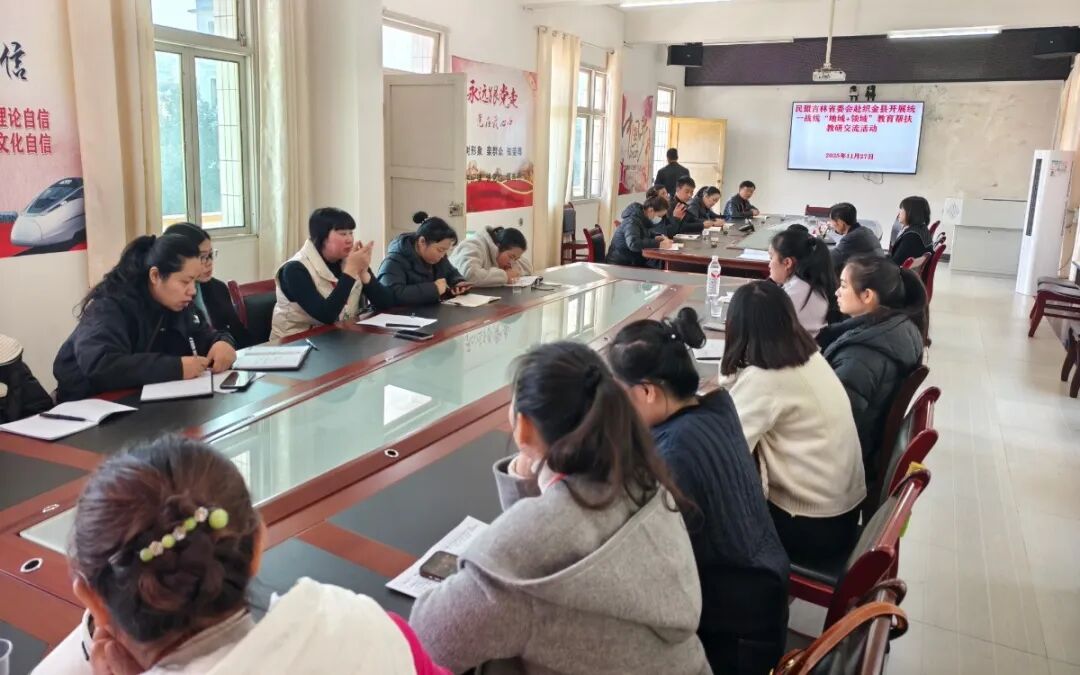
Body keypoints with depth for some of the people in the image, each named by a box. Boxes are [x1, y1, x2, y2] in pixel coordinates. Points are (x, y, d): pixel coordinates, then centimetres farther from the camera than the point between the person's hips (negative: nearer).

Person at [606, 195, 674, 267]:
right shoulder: (632, 220, -19)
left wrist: (655, 238, 4)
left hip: (634, 262, 9)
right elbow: (633, 244, -36)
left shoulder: (643, 219, 7)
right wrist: (658, 244, -34)